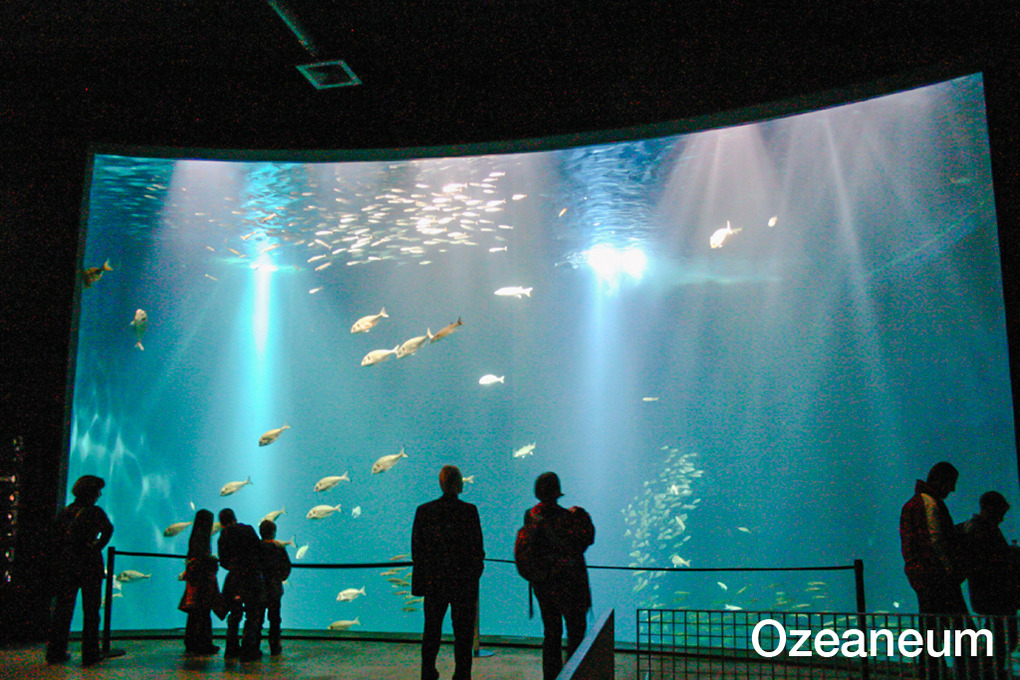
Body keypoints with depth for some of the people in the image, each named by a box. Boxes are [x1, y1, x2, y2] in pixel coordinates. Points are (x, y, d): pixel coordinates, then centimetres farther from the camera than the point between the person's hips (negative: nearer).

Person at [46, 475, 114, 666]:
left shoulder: (64, 512, 8)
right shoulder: (94, 512, -8)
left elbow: (56, 539, 8)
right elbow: (108, 529, -21)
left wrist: (58, 560, 11)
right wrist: (97, 547, -8)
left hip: (66, 565, 5)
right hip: (89, 565, -5)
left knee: (63, 608, 13)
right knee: (91, 610, 3)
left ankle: (56, 652, 17)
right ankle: (90, 654, 6)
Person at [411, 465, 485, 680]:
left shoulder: (423, 511, -2)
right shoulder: (469, 511, -12)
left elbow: (416, 549, 2)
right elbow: (477, 549, -9)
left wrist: (421, 579, 12)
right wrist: (475, 573, 4)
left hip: (433, 581, 3)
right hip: (462, 582, -3)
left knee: (431, 630, 17)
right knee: (463, 631, 8)